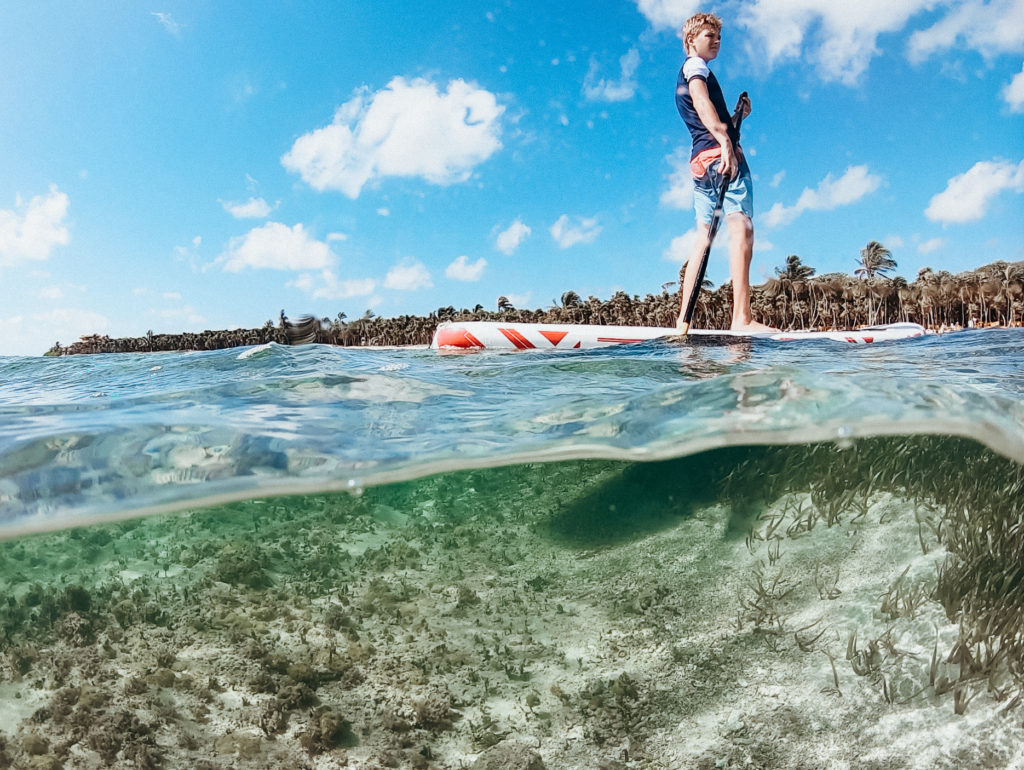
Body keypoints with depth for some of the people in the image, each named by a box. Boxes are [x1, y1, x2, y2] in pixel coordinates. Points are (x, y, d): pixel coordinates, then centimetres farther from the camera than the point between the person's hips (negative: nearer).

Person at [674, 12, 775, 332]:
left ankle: (683, 318, 1)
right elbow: (701, 101, -18)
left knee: (703, 236, 6)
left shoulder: (684, 76, 31)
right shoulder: (696, 65, 3)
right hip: (718, 153, -10)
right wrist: (726, 141, -30)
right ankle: (742, 317, -32)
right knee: (741, 227, -20)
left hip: (699, 160, 10)